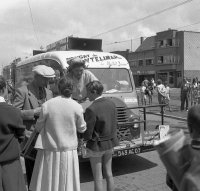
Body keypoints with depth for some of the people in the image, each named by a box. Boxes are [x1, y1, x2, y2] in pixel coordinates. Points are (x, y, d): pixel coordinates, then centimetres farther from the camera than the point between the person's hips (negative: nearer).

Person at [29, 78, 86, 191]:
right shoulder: (77, 107, -10)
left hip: (50, 151, 0)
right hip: (69, 151, 0)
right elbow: (82, 129, 2)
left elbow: (39, 127, -1)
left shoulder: (47, 105, -10)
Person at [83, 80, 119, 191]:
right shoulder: (111, 104, -3)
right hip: (110, 144, 7)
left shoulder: (91, 109, -25)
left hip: (96, 146, -6)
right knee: (109, 174, 20)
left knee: (98, 179, 8)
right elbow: (114, 125, 6)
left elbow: (87, 135, -21)